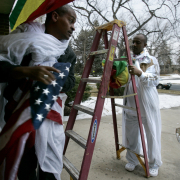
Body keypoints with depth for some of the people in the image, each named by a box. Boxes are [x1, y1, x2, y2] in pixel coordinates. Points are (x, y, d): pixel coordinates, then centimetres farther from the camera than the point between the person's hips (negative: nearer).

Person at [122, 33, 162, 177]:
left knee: (152, 135, 5)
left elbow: (155, 80, -14)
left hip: (147, 104, -4)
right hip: (131, 104, 4)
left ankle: (154, 164, 24)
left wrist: (140, 73, -29)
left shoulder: (151, 60, 0)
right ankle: (132, 160, 30)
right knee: (131, 134, 11)